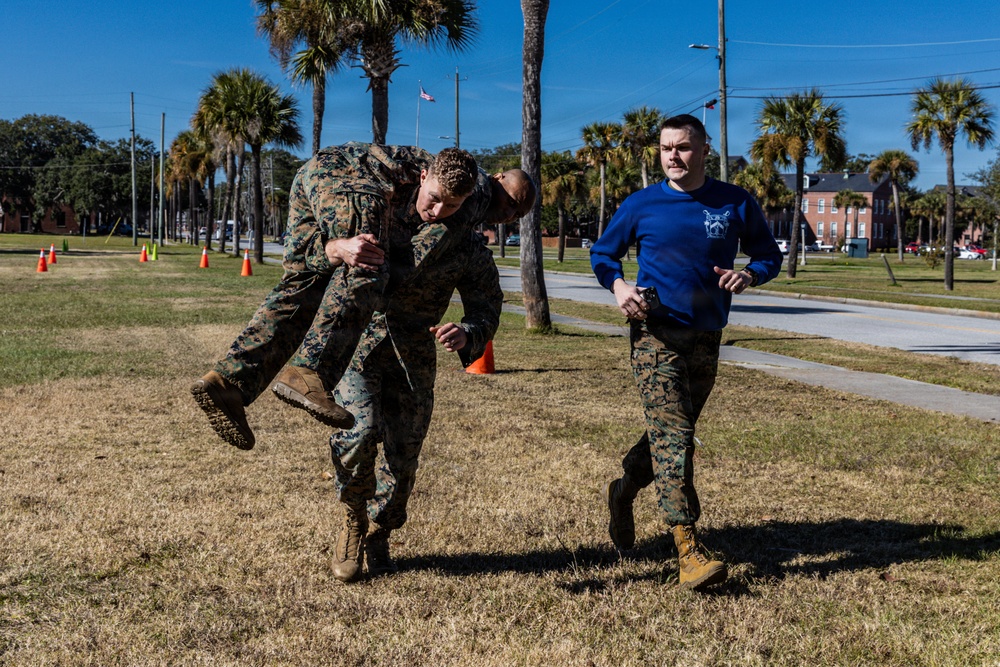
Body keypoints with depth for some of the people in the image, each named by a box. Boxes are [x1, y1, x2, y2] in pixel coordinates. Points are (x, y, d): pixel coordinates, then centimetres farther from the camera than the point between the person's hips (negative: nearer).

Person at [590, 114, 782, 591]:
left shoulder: (736, 204, 2)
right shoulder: (641, 205, 0)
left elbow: (769, 255, 12)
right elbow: (601, 252, 12)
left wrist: (749, 274, -11)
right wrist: (617, 285, -9)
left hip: (706, 337, 3)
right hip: (655, 333, -3)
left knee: (672, 432, 15)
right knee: (672, 436, -15)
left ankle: (622, 493, 42)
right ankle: (688, 550, -17)